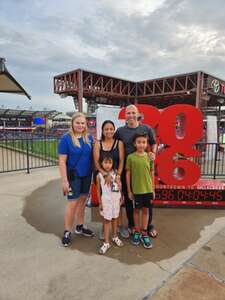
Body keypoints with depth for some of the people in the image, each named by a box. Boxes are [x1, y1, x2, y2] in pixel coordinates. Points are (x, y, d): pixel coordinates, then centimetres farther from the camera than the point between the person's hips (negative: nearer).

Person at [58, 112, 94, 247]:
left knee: (82, 201, 15)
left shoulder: (89, 138, 3)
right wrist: (64, 180, -16)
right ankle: (67, 232, 19)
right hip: (73, 176, -5)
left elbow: (92, 157, 9)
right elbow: (62, 161, -12)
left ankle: (80, 227, 33)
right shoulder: (66, 138, -11)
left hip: (87, 175, 5)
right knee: (73, 203, 1)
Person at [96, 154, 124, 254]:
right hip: (106, 200, -2)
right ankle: (106, 243, 14)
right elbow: (98, 190, -3)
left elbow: (120, 186, 6)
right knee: (107, 220, 4)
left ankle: (115, 237, 36)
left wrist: (121, 198, 7)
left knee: (115, 218, 16)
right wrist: (100, 203, -2)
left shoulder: (116, 173, -4)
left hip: (116, 199, 2)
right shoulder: (99, 175, -9)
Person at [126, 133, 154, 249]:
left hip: (148, 189, 2)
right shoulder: (130, 157, -8)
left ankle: (144, 233, 27)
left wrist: (153, 189, 6)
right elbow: (128, 174, -3)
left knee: (145, 210, 12)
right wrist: (129, 190, -3)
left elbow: (151, 174, 5)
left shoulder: (149, 157, -1)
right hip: (136, 190, -2)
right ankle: (136, 232, 30)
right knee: (136, 210, 13)